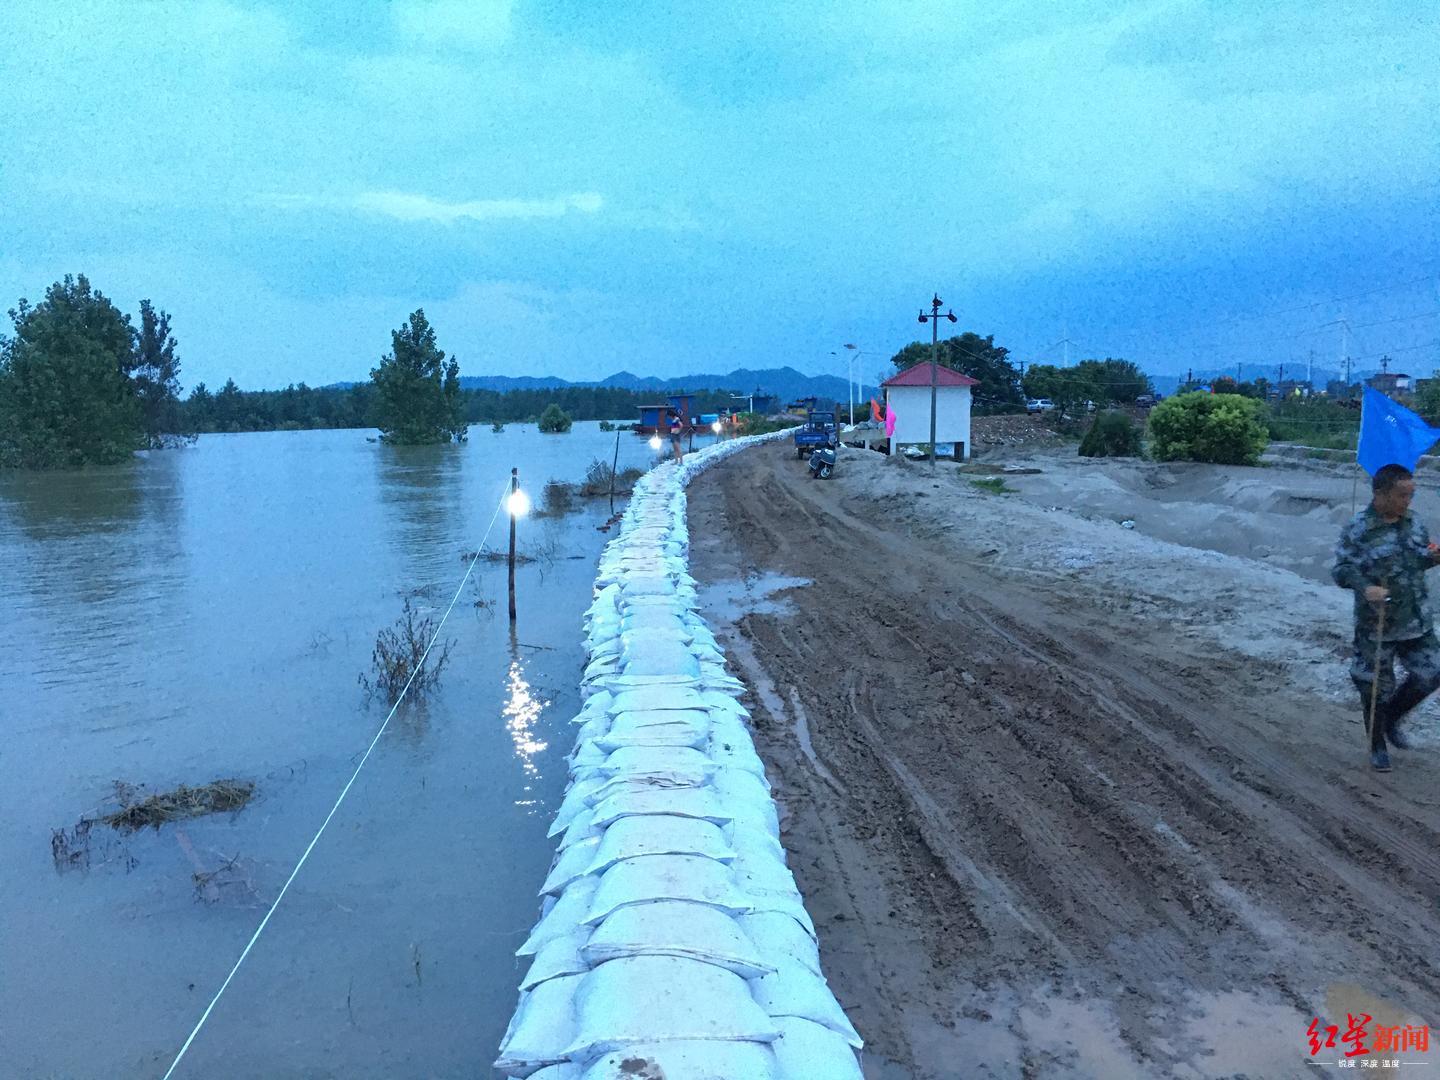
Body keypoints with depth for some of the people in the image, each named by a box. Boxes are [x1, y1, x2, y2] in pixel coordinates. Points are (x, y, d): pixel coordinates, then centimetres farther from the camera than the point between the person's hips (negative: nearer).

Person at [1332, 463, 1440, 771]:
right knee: (1376, 687, 6)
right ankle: (1377, 747, 26)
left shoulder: (1413, 522, 4)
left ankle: (1391, 719, 33)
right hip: (1376, 626, -5)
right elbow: (1340, 569, -15)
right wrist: (1365, 587, -33)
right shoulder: (1358, 529, -15)